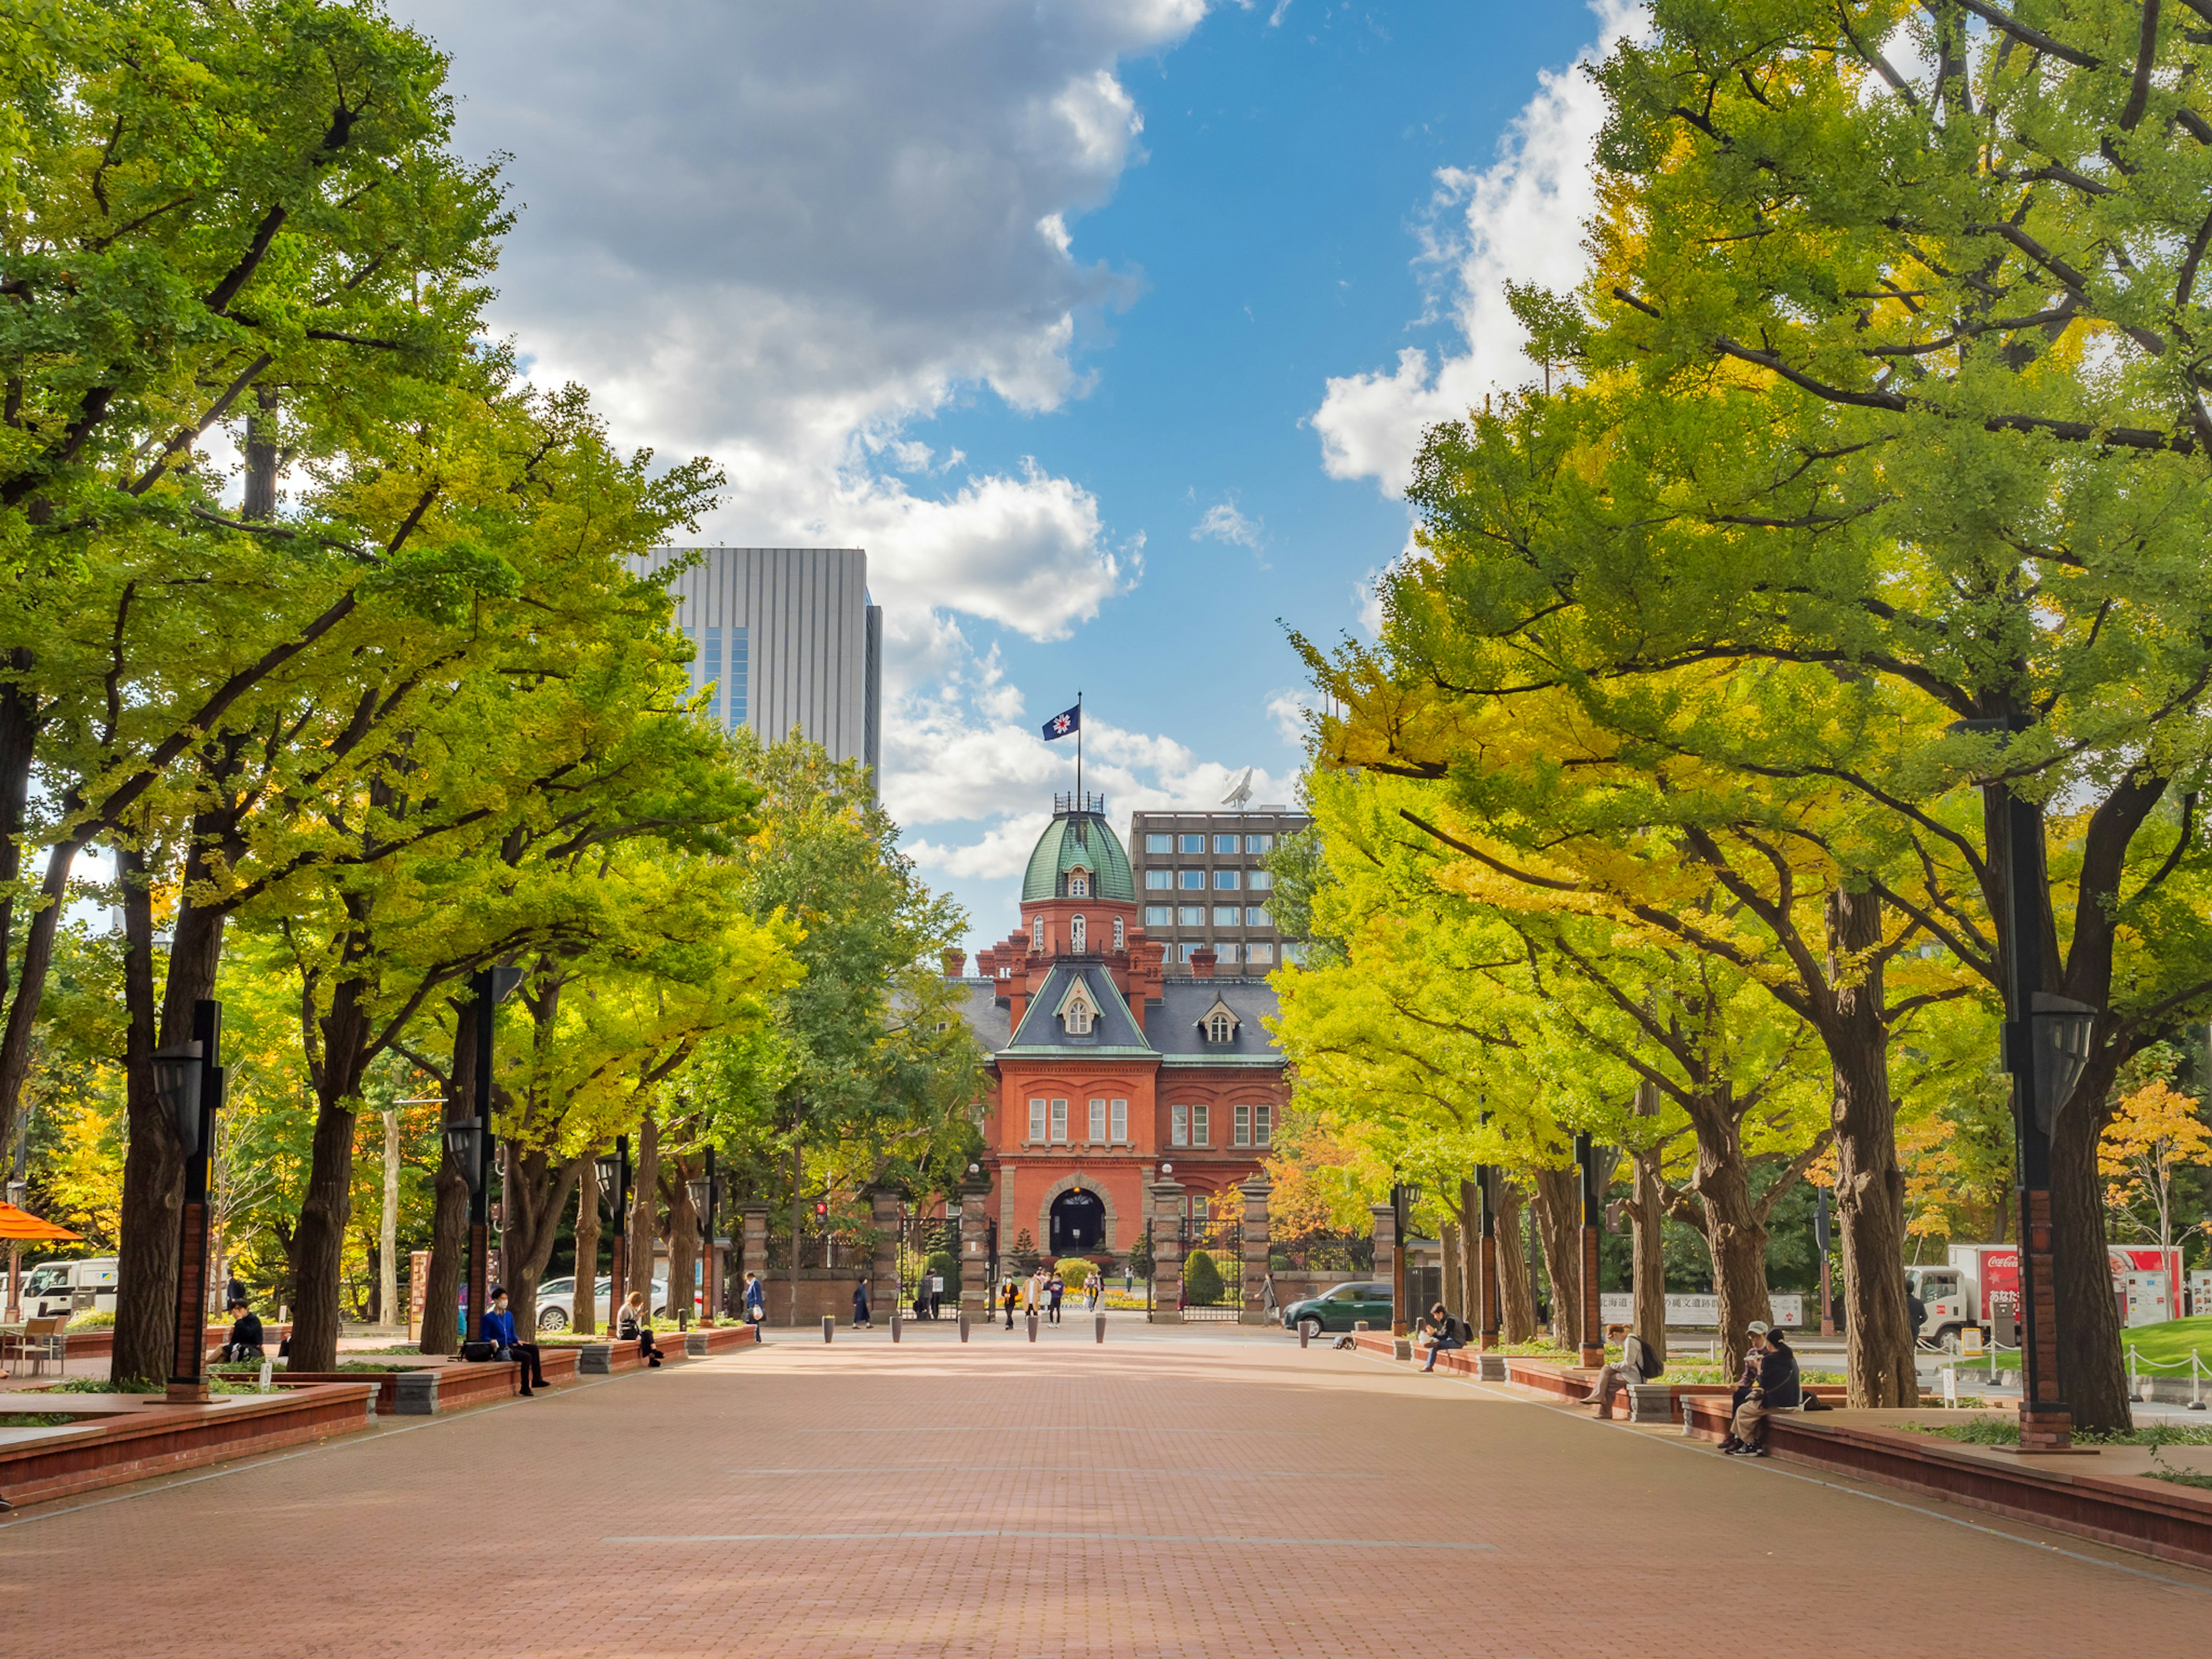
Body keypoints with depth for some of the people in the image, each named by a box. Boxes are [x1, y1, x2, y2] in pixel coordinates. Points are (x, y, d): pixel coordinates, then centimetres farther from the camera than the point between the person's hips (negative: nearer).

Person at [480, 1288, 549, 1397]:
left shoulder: (509, 1316, 18)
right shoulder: (488, 1318, -3)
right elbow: (483, 1337, -6)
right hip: (499, 1350, -7)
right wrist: (492, 1341, -27)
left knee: (534, 1347, -18)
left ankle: (537, 1379, -16)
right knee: (527, 1356, -25)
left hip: (510, 1346, 7)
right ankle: (525, 1387, -17)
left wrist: (518, 1341, 3)